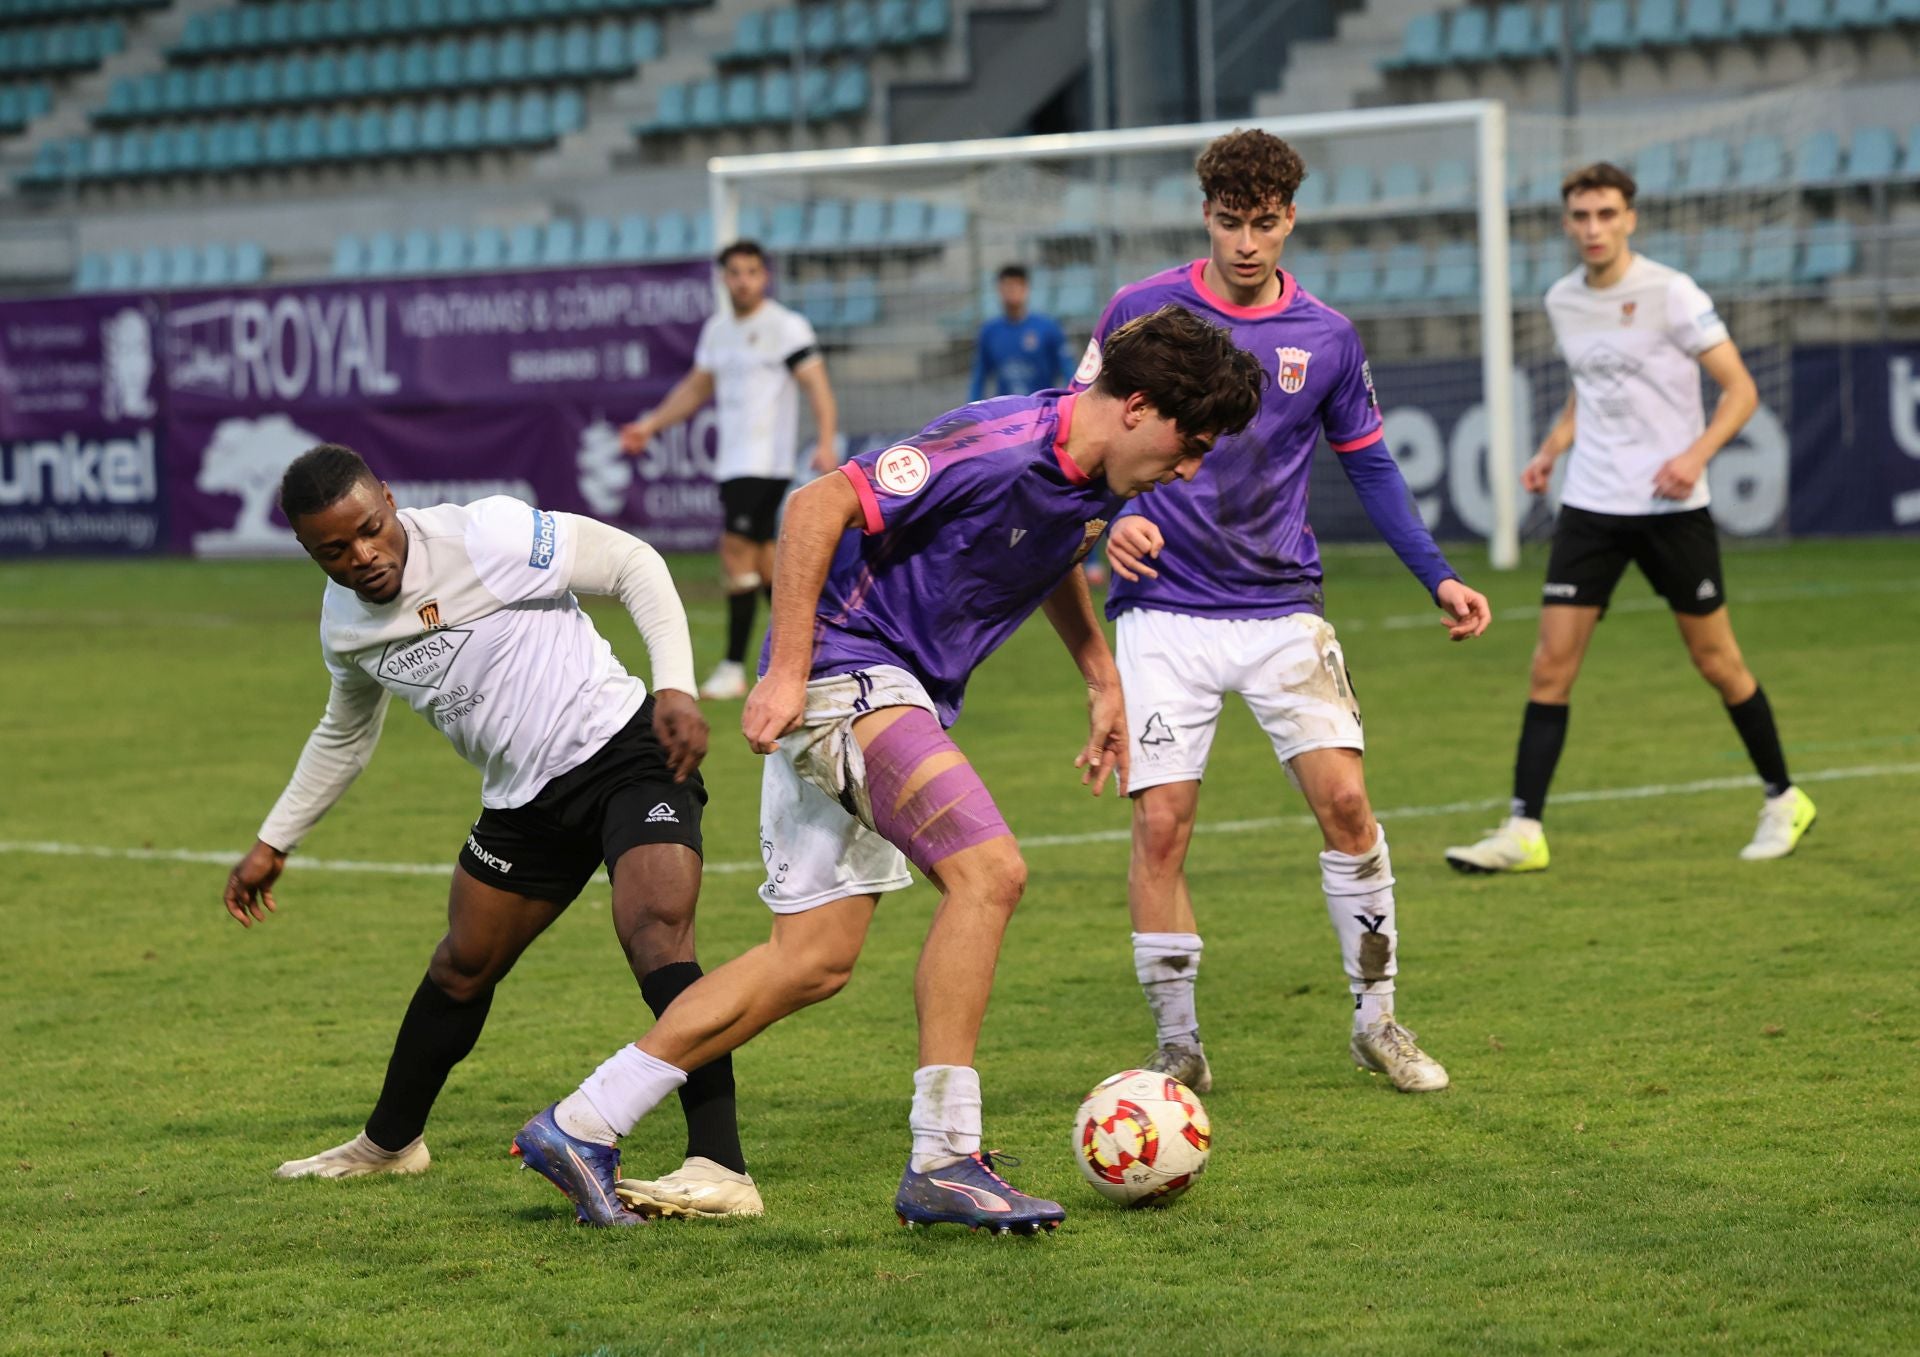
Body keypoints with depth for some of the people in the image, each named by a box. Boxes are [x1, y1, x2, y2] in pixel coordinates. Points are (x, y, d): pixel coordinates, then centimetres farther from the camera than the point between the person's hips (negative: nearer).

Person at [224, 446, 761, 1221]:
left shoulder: (482, 537, -19)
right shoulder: (343, 624, 4)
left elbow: (631, 562, -12)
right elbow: (344, 737, 24)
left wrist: (676, 689, -21)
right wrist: (273, 844, 28)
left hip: (624, 750, -7)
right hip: (524, 800, 7)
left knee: (656, 933, -27)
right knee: (461, 970, 18)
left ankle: (719, 1170, -34)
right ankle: (389, 1143, 43)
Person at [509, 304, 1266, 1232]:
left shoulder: (1093, 480, 6)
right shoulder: (1000, 448, -23)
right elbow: (819, 506, -24)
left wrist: (1101, 680, 24)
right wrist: (787, 672, -25)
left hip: (899, 695, 10)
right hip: (843, 668, -10)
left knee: (815, 961, 7)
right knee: (988, 870, -23)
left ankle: (579, 1127, 13)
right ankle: (943, 1161, -19)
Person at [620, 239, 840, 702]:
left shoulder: (786, 327, -9)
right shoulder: (718, 328, 14)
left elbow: (818, 387, -15)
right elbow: (696, 387, 25)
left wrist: (825, 443, -27)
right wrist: (650, 424, 17)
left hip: (766, 462, -8)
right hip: (732, 463, 8)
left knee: (737, 549, -14)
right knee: (761, 556, 11)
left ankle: (734, 669, -11)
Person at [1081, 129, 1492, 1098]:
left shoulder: (1326, 338, 4)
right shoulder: (1141, 313, -3)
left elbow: (1370, 465, 14)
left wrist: (1438, 579, 6)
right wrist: (1111, 519, -16)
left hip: (1283, 608, 2)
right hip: (1165, 610, -2)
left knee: (1344, 798, -10)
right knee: (1162, 825, -7)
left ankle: (1376, 1019, 6)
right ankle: (1178, 1047, 7)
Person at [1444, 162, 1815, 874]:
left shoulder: (1670, 293, -10)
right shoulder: (1562, 301, 7)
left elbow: (1740, 388, -9)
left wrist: (1695, 454, -24)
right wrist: (1551, 450, 7)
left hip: (1671, 507, -4)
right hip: (1590, 507, 4)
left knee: (1717, 661, 6)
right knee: (1551, 662, -5)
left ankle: (1783, 801, 25)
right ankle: (1524, 831, -5)